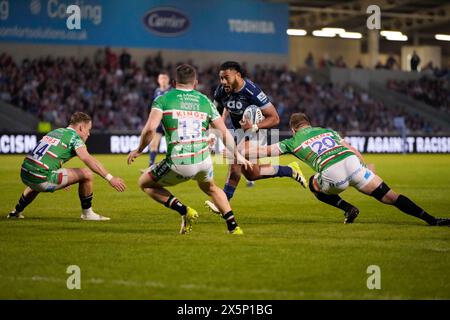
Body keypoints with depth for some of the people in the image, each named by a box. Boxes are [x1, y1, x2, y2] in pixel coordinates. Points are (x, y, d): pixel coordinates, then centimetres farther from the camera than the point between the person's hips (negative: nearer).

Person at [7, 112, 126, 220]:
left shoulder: (56, 131, 22)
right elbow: (87, 159, -20)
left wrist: (63, 181, 51)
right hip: (41, 178, -9)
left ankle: (17, 211, 52)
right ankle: (87, 213, 10)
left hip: (25, 174, 9)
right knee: (86, 174, -3)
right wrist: (110, 178, -24)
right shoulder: (74, 137, -2)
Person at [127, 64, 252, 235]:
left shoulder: (163, 99, 2)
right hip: (203, 160, 4)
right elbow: (224, 132, 12)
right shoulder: (205, 101, 11)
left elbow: (150, 128, -12)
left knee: (145, 183, 20)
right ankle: (233, 226, 26)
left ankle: (185, 211, 4)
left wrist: (139, 150, 4)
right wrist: (237, 155, 25)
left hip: (178, 164, -4)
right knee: (210, 188, 37)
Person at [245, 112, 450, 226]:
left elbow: (267, 151, 22)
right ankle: (431, 220, -5)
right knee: (389, 197, 5)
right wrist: (366, 166, 37)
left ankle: (348, 208, 15)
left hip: (332, 176, -3)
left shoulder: (293, 143, 20)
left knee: (314, 184, 31)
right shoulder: (327, 131, 30)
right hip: (353, 164, 3)